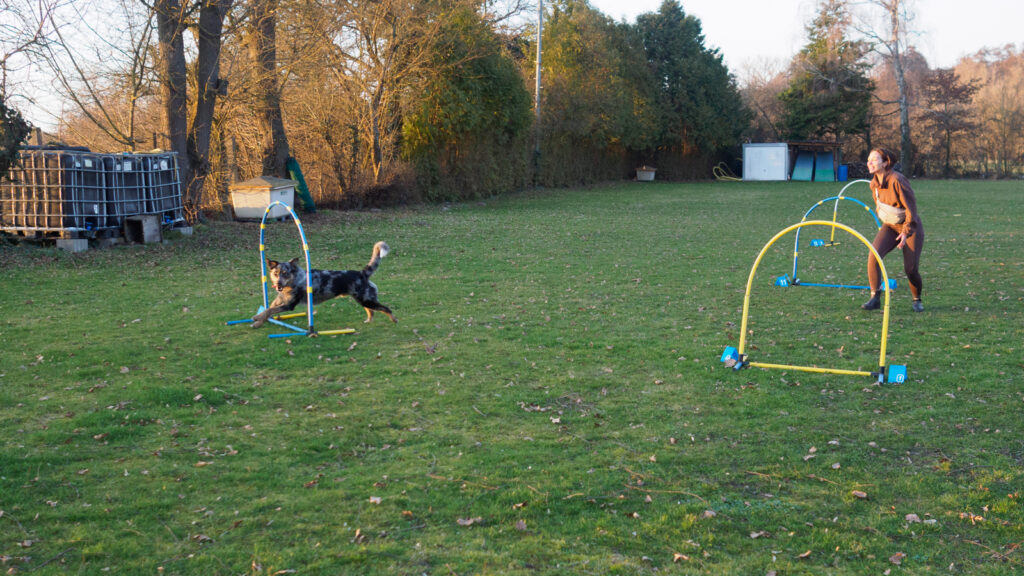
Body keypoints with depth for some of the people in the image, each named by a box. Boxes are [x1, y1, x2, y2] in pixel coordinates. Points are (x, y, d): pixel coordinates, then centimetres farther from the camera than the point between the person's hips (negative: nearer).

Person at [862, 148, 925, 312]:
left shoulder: (897, 180, -23)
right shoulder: (874, 183, -1)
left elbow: (911, 206, -20)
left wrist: (906, 232, -22)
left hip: (911, 227, -6)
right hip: (889, 226, 6)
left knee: (910, 269, -7)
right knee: (873, 255, -19)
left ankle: (917, 300, 21)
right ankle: (874, 298, -14)